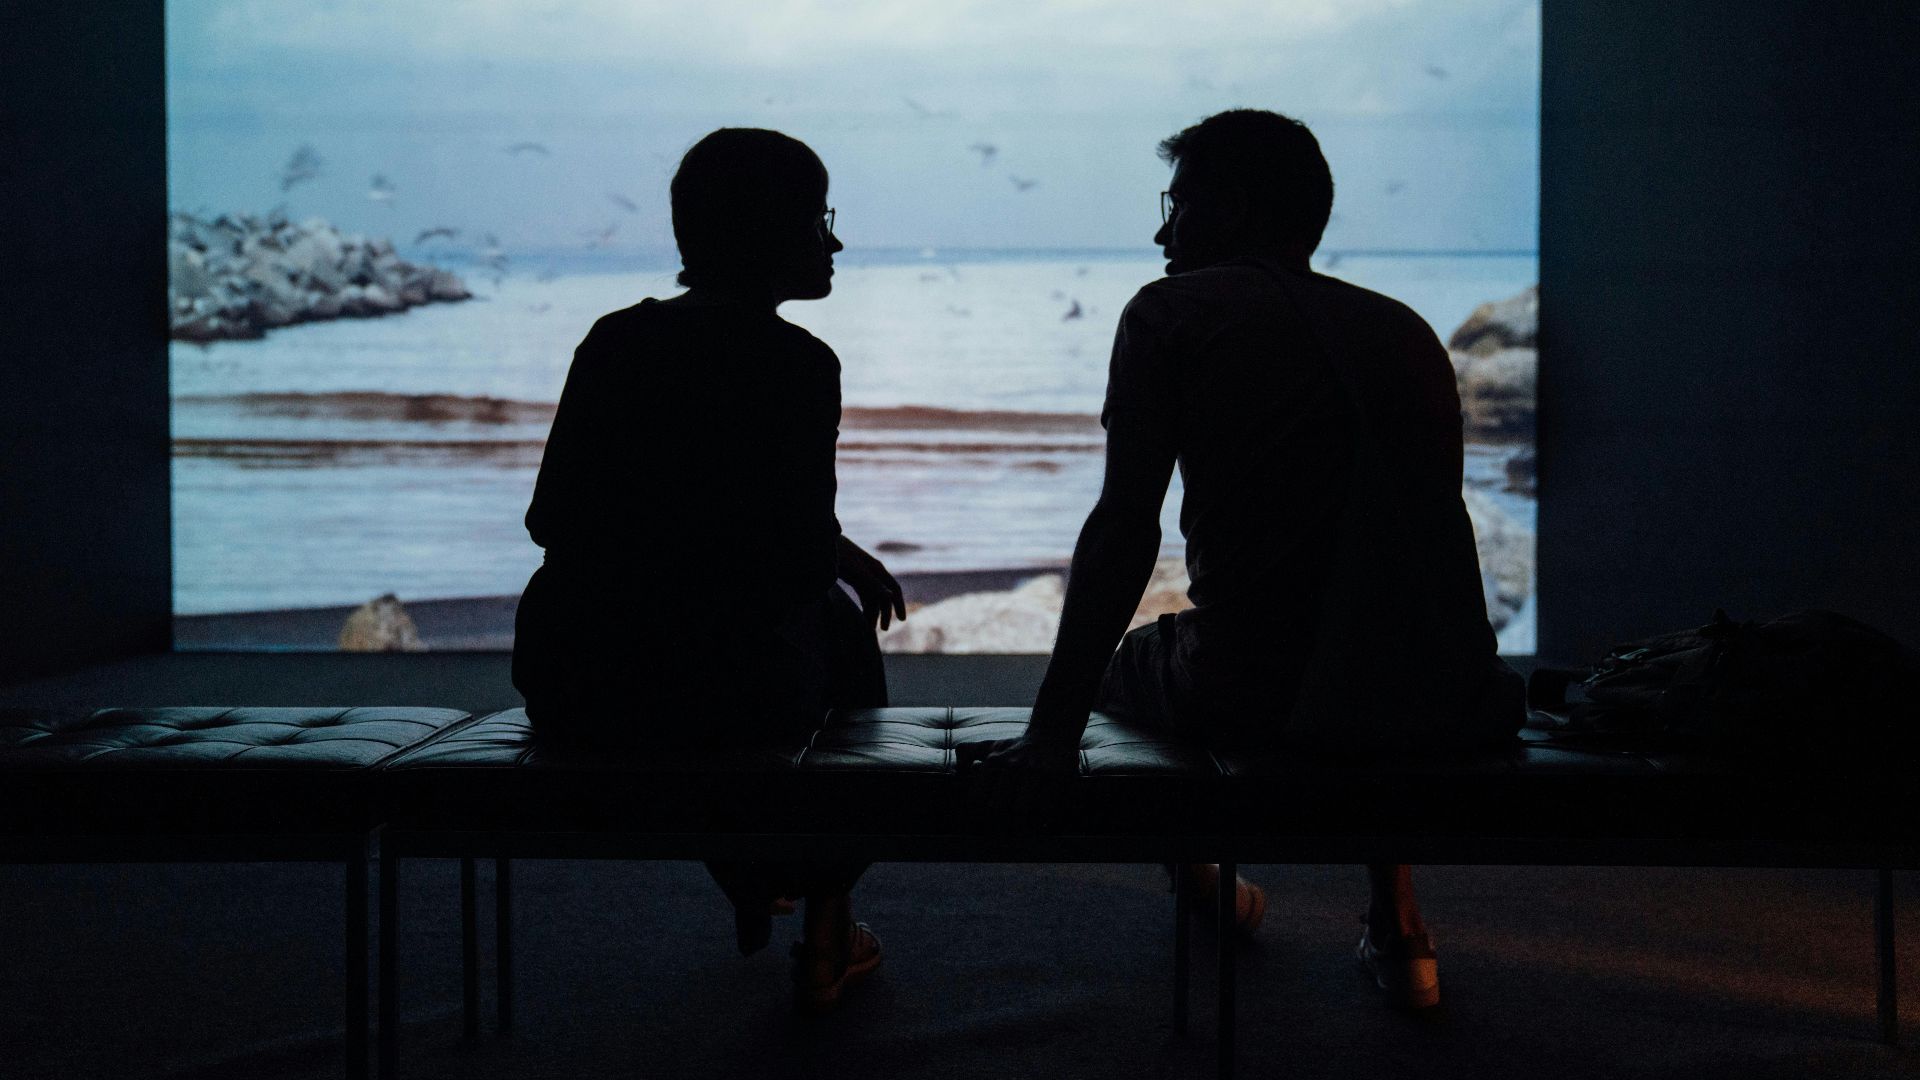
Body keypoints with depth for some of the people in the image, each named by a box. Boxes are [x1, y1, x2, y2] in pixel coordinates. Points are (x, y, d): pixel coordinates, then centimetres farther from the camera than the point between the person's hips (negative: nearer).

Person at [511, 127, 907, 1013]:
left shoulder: (613, 339, 7)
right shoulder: (797, 362, -8)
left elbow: (550, 520, 13)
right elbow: (803, 563, -10)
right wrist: (846, 554, 15)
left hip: (564, 692, 5)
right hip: (723, 698, -5)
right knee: (839, 620, 28)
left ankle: (751, 890, 55)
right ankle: (828, 936, 33)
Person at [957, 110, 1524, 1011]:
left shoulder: (1174, 311, 3)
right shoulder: (1406, 329, 16)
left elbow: (1126, 531, -6)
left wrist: (1053, 733, -4)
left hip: (1256, 699, -4)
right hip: (1445, 704, 5)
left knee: (1127, 661, 30)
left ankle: (1205, 892, 48)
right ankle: (1397, 929, 36)